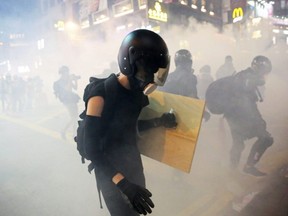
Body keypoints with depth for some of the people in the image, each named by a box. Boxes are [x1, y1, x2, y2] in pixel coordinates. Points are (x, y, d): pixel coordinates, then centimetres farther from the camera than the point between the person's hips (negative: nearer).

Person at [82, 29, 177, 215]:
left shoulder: (137, 92, -1)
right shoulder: (101, 95, -23)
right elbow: (92, 150, -23)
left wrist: (159, 121, -3)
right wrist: (123, 183, -31)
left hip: (134, 166, 7)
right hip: (111, 173, -7)